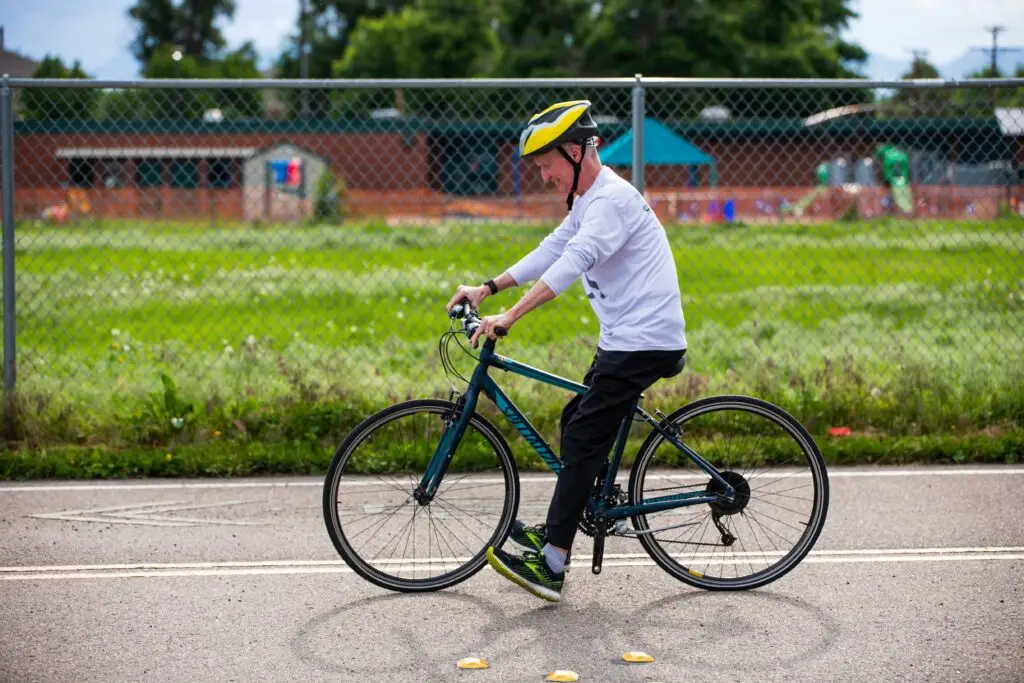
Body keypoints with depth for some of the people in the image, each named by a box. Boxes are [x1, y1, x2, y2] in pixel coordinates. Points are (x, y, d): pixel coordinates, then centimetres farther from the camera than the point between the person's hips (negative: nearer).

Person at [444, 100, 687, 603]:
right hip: (625, 339, 10)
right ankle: (556, 531, 28)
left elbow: (572, 263, -30)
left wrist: (510, 317, -37)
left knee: (584, 438, -11)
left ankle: (550, 566, -12)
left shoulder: (613, 199, -18)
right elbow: (552, 251, 20)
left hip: (643, 343, -10)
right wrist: (487, 289, 12)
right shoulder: (589, 198, 15)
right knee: (579, 426, 17)